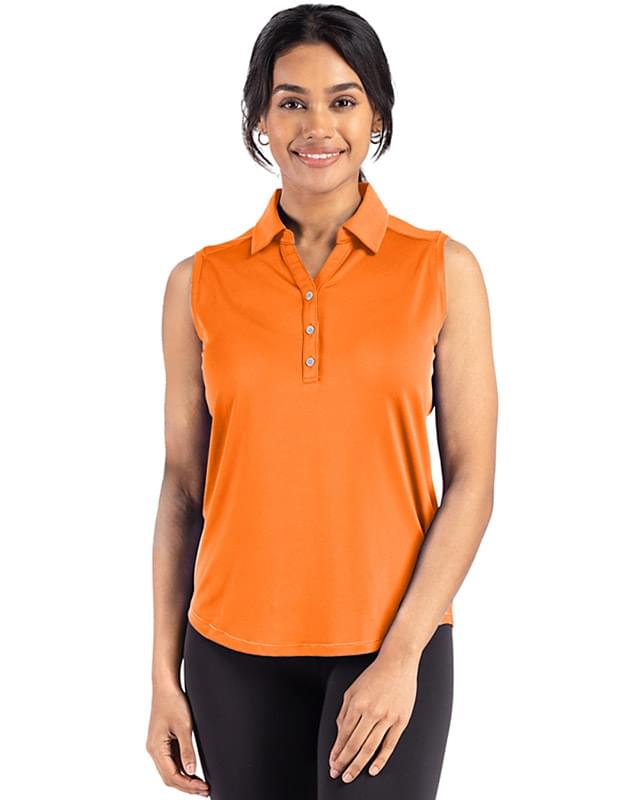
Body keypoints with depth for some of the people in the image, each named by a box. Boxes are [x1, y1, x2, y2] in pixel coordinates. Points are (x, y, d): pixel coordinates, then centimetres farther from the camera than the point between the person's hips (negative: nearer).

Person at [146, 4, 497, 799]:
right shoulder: (200, 283, 1)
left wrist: (403, 653, -10)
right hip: (236, 650, 2)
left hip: (390, 643, -1)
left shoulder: (443, 270, -2)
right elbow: (183, 482, 4)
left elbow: (471, 482, -4)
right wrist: (164, 673, 4)